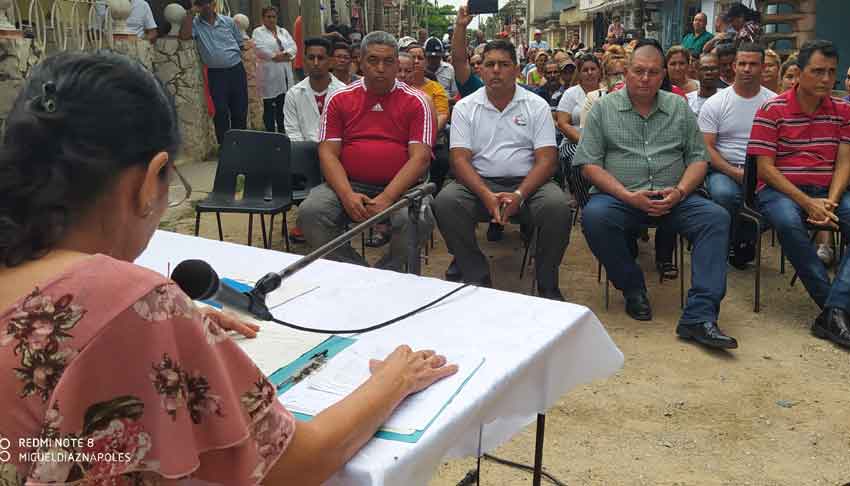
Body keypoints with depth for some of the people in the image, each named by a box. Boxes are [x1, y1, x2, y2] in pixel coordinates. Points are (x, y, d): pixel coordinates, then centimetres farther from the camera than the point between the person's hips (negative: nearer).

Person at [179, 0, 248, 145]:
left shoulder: (228, 21, 7)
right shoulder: (195, 24, 1)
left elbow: (241, 44, 13)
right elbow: (184, 35, -19)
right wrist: (192, 13, -13)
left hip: (236, 70, 2)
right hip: (216, 74, -2)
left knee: (240, 111, 7)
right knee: (221, 112, -1)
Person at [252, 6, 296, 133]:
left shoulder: (283, 32, 18)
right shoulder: (258, 32, 3)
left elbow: (293, 47, 4)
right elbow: (261, 50, -14)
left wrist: (284, 54, -14)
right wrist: (276, 56, -17)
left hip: (285, 75, 5)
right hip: (269, 75, -5)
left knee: (283, 107, 9)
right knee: (269, 107, -1)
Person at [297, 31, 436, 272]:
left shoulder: (415, 101, 4)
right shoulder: (339, 99, 10)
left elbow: (420, 157, -6)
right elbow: (328, 153, 3)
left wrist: (387, 198, -20)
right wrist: (347, 195, -16)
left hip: (399, 187, -2)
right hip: (349, 185, 2)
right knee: (310, 212, -25)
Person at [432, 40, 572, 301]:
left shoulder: (537, 105, 7)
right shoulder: (465, 108, 8)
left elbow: (546, 159, -2)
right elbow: (460, 159, -3)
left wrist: (519, 195, -20)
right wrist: (486, 196, -21)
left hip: (526, 182, 0)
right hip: (478, 183, 1)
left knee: (558, 207, -31)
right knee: (445, 202, -29)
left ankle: (547, 287, -8)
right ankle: (477, 281, -14)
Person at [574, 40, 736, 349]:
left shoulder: (679, 108, 15)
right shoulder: (603, 108, 6)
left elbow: (698, 158, 12)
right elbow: (589, 164, -2)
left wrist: (680, 191, -10)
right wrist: (627, 196, -15)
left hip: (672, 198, 2)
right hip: (620, 196, -2)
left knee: (716, 218, -24)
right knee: (594, 216, -34)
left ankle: (699, 317, -27)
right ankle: (633, 288, -10)